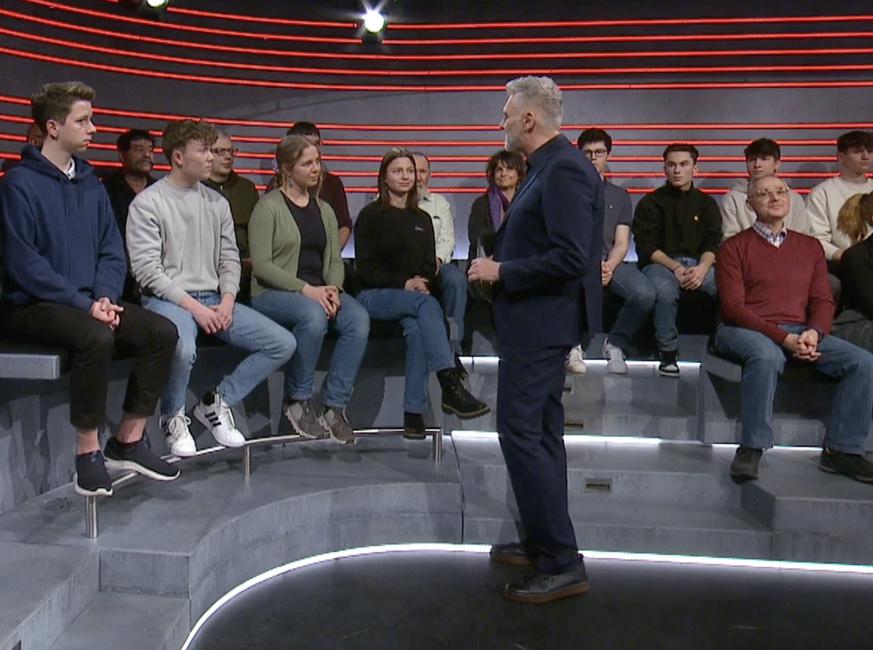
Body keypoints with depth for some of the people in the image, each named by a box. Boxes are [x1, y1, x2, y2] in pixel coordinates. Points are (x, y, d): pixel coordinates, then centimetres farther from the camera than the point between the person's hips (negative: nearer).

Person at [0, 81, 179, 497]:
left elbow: (112, 252, 11)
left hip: (89, 302, 7)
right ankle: (88, 452, -18)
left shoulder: (90, 183, 13)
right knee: (96, 337, -35)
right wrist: (84, 304, -19)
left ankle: (127, 442, -4)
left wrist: (105, 297, -8)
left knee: (161, 332, -14)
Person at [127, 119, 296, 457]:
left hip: (214, 299, 6)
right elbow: (147, 270, -11)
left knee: (283, 343, -8)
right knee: (183, 347, -39)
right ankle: (173, 417, -6)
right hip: (166, 299, -6)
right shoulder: (147, 202, -3)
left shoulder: (217, 202, 14)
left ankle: (216, 403, 8)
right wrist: (193, 306, -17)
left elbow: (230, 259, 14)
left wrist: (227, 301, -4)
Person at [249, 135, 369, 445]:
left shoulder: (324, 210, 18)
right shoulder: (269, 207, -2)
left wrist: (333, 288, -9)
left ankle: (335, 406, -19)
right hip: (272, 292, -5)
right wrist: (305, 289, -20)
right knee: (313, 315, -37)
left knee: (359, 319, -25)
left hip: (318, 292, 6)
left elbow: (335, 260, 14)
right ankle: (297, 401, -17)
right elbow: (261, 264, -10)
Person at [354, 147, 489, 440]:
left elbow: (429, 264, 16)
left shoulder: (422, 219, 19)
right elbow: (365, 267, -3)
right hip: (374, 295, -4)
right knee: (426, 304, -35)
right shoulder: (370, 216, 4)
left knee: (416, 326, -34)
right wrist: (403, 283, -15)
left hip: (413, 295, 4)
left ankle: (414, 412, -33)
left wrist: (422, 281, -8)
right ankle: (451, 387, -45)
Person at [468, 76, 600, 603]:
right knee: (540, 430, 15)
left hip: (540, 321, -11)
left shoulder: (563, 170, -18)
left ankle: (562, 564, -1)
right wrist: (500, 265, 9)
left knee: (522, 431, -9)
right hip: (537, 319, 11)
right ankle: (544, 542, 28)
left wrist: (501, 272, -18)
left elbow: (570, 257, -26)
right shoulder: (549, 165, 13)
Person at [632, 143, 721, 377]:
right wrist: (675, 267, -15)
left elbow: (713, 244, 6)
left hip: (698, 263, 2)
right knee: (665, 291, -38)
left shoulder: (706, 203, 17)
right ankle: (668, 353, -22)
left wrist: (702, 268, -16)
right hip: (660, 263, -2)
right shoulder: (651, 202, 9)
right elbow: (646, 246, -1)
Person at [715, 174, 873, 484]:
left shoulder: (810, 247, 19)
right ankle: (751, 449, -27)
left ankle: (841, 449, -6)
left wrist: (814, 333, -12)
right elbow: (733, 306, -7)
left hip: (800, 332, 5)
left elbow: (823, 300, 12)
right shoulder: (734, 247, 3)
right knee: (768, 356, -39)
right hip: (745, 330, -5)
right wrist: (784, 338, -17)